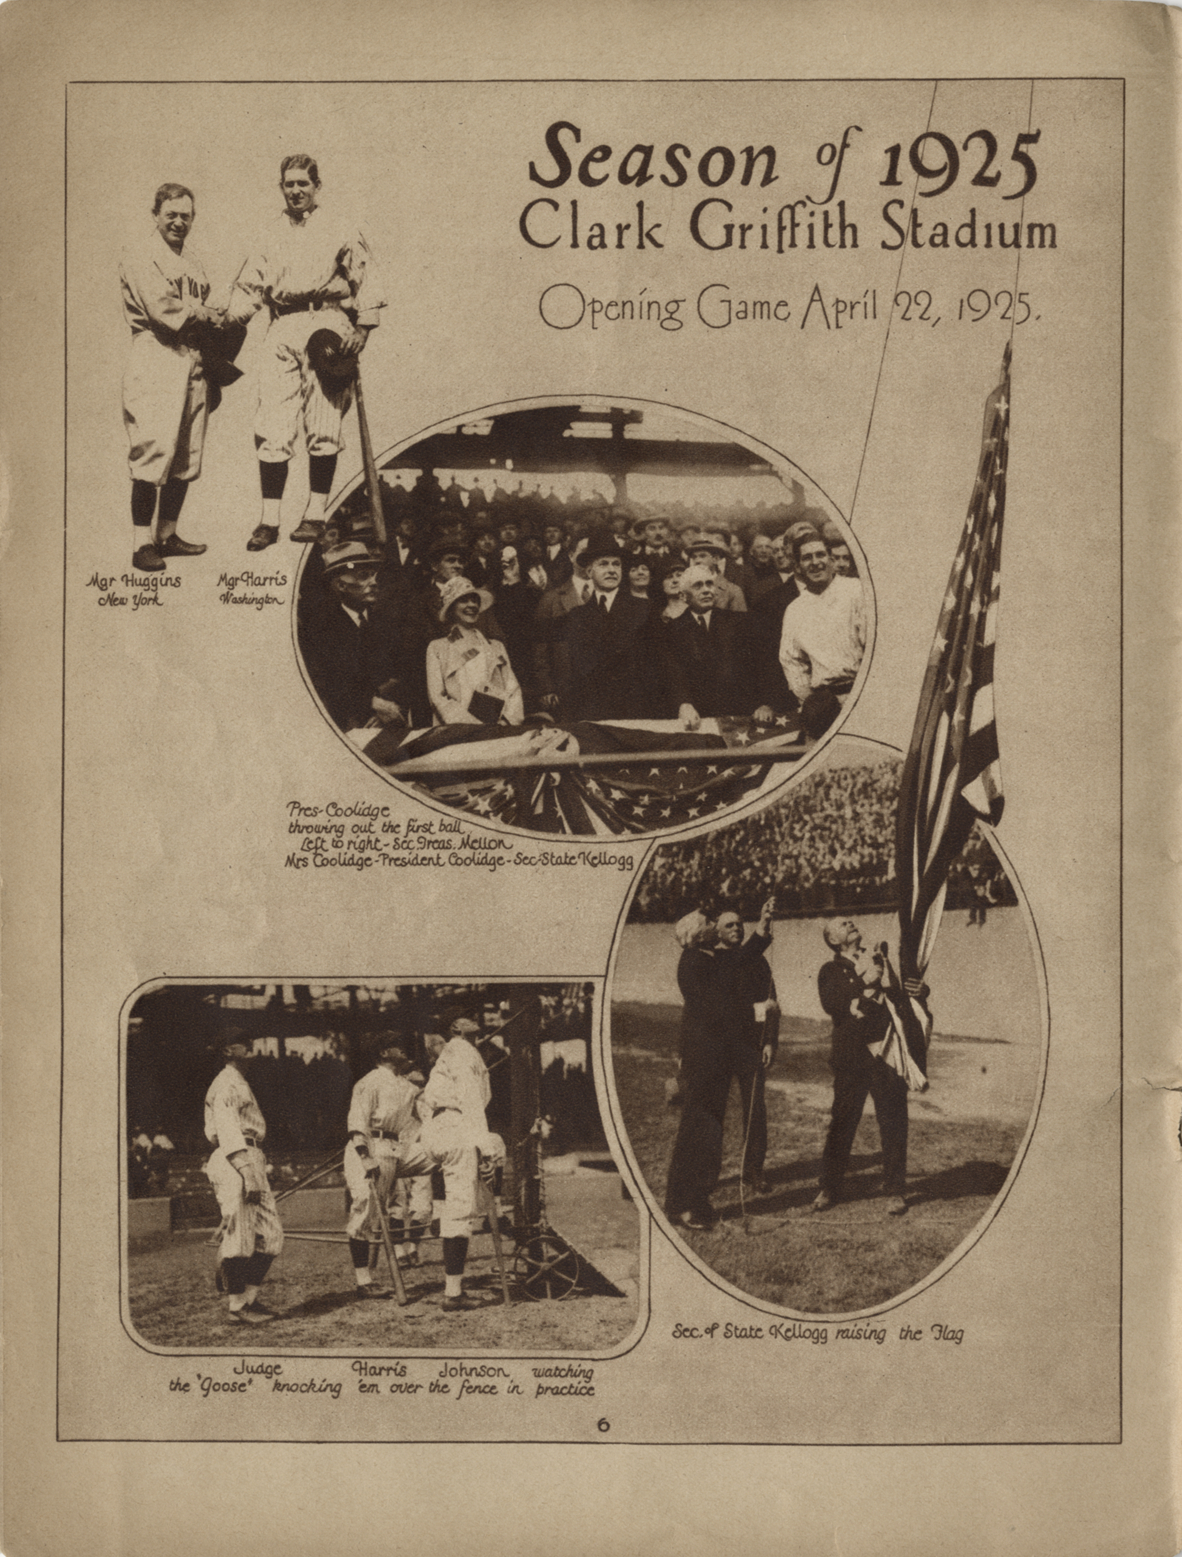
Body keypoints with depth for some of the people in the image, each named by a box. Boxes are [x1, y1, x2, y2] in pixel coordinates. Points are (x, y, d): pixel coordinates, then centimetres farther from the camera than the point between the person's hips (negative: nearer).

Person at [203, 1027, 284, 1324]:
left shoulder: (241, 1084, 24)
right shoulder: (226, 1085, -8)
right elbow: (227, 1132, -19)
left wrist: (256, 1171, 16)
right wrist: (248, 1174, -25)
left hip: (250, 1160, 10)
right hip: (234, 1163, -10)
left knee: (270, 1233, 8)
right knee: (239, 1237, -7)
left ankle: (250, 1299, 13)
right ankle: (237, 1307, -3)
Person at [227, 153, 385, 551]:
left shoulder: (340, 231, 10)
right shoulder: (270, 235, 21)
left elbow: (365, 282, 4)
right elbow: (249, 286, 18)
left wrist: (362, 328, -8)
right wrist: (230, 319, 0)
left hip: (328, 322, -3)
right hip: (282, 330, 3)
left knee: (323, 429, -4)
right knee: (272, 430, -6)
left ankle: (315, 515, 5)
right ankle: (269, 520, -3)